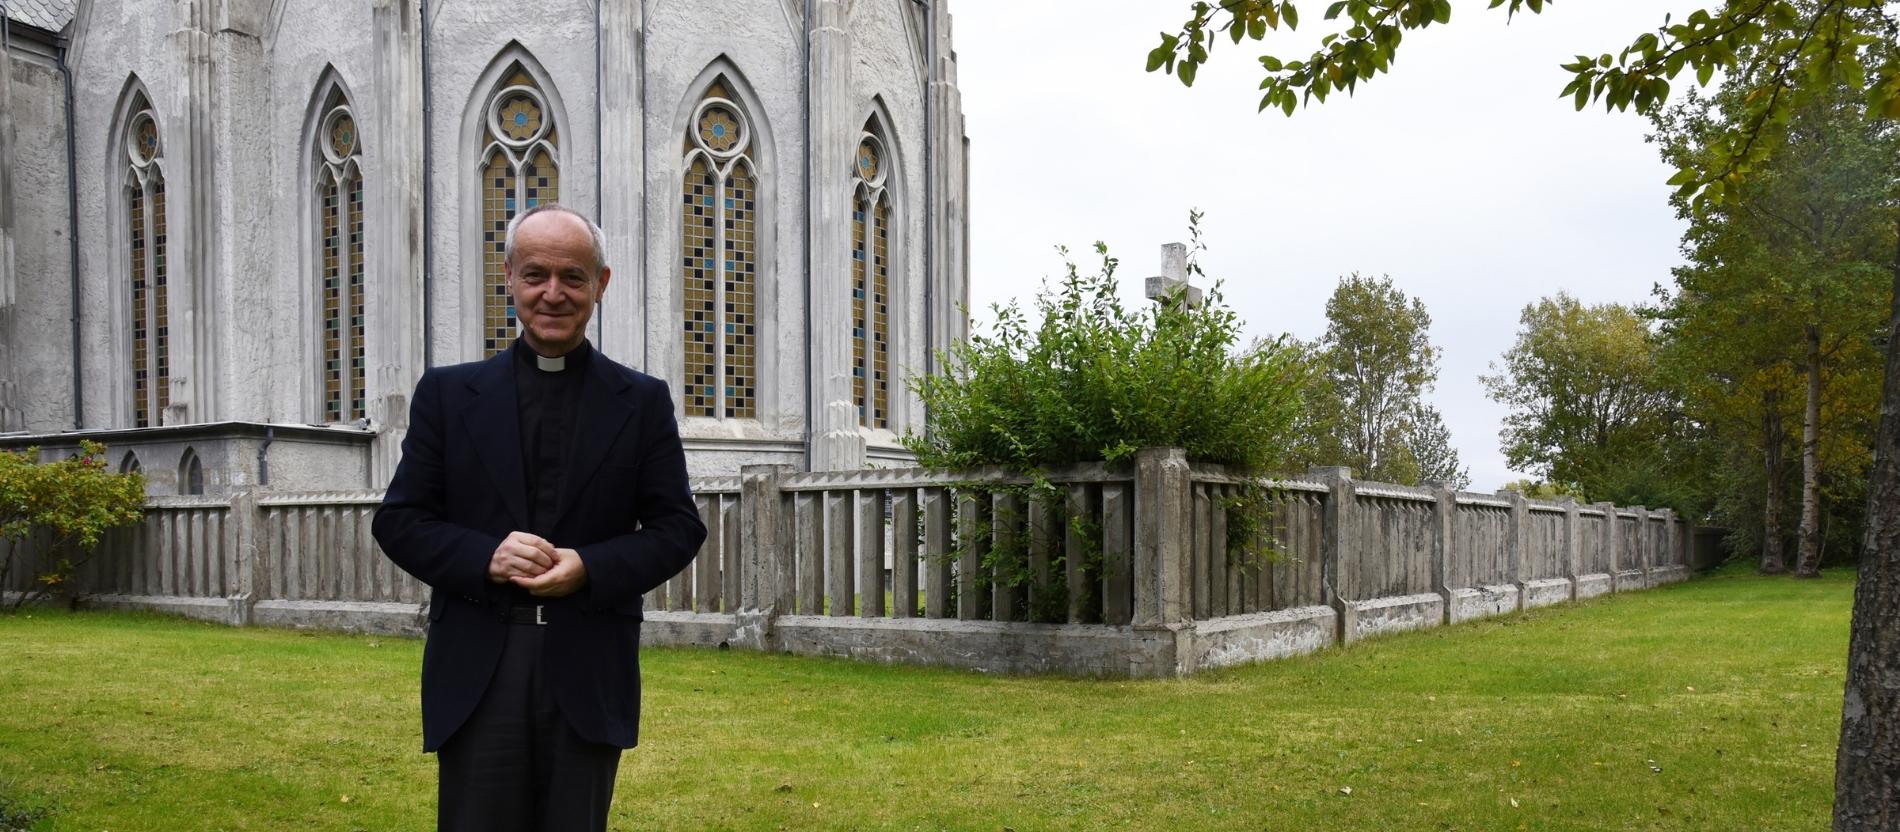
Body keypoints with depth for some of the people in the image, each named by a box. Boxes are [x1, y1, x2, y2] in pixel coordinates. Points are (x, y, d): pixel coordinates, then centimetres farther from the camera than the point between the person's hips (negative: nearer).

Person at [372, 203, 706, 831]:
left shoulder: (643, 401, 7)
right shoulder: (448, 393, 8)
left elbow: (679, 527, 4)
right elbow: (398, 519, 6)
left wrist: (590, 568, -13)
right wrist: (483, 557, -13)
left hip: (589, 675, 0)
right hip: (477, 674, 0)